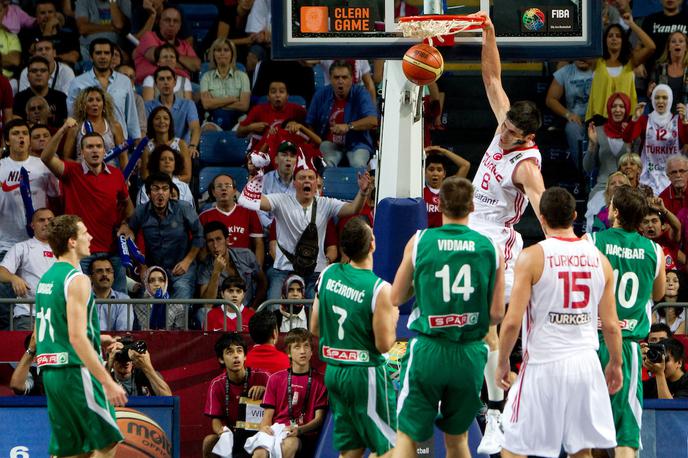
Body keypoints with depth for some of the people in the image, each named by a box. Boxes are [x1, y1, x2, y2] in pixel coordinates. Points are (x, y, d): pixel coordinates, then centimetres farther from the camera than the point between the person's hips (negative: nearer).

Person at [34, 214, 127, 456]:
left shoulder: (46, 278, 16)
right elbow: (77, 338, -21)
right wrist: (108, 382, -22)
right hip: (76, 372, -9)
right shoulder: (76, 280, -13)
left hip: (50, 372, 9)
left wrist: (95, 339, 26)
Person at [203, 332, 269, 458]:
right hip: (231, 434, 2)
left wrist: (264, 390, -23)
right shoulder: (217, 385, -1)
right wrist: (220, 430, -27)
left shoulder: (261, 377, -5)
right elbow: (215, 419, -2)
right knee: (209, 441, -28)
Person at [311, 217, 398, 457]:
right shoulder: (380, 289, -18)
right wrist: (393, 315, 3)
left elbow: (315, 328, 8)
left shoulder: (327, 275, 0)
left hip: (333, 372, 6)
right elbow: (384, 345, -14)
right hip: (366, 374, -6)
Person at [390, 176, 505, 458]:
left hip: (428, 350, -2)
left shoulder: (419, 241, -3)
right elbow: (497, 315, 0)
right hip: (470, 355, 2)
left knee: (407, 435, 4)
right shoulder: (490, 249, 0)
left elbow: (396, 299, 4)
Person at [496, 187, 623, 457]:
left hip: (543, 364, -4)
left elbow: (513, 321, -11)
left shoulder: (532, 257, -8)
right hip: (585, 364, 4)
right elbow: (611, 324, 6)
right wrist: (615, 364, 21)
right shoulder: (599, 259, 4)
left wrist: (503, 362, 3)